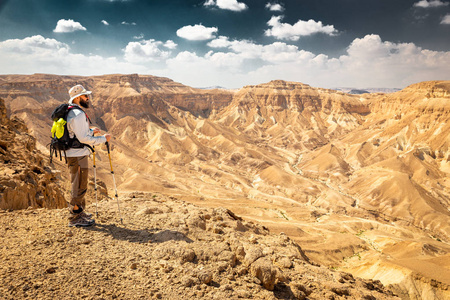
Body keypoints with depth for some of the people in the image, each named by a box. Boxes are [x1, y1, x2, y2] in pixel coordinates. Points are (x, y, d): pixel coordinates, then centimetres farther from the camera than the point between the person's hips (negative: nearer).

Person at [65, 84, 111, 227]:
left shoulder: (70, 112, 14)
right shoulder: (78, 114, -18)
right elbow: (83, 138, -22)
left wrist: (91, 131, 19)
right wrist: (103, 139, -15)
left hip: (73, 154, 11)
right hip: (77, 155, -11)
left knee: (79, 185, 20)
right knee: (79, 187, -2)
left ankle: (80, 212, 32)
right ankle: (75, 218, 7)